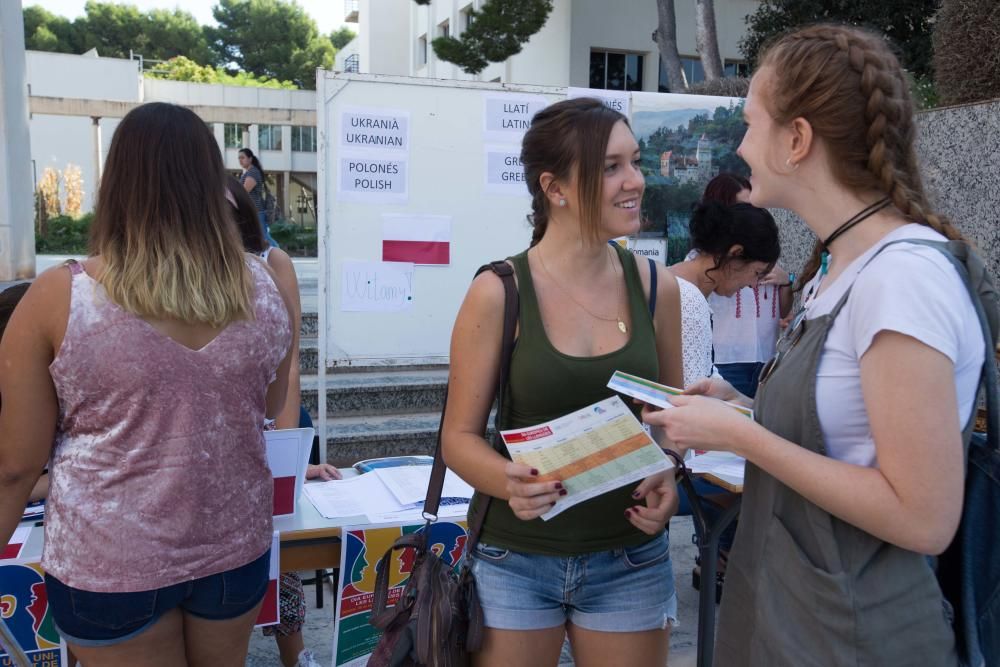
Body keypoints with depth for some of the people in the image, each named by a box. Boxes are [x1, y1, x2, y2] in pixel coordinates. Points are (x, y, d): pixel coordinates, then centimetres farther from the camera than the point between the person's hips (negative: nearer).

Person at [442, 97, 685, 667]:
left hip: (631, 560, 3)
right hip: (515, 561, -2)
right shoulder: (497, 293, -12)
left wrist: (667, 477, -10)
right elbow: (460, 437, -6)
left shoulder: (656, 288, -3)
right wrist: (511, 483, -25)